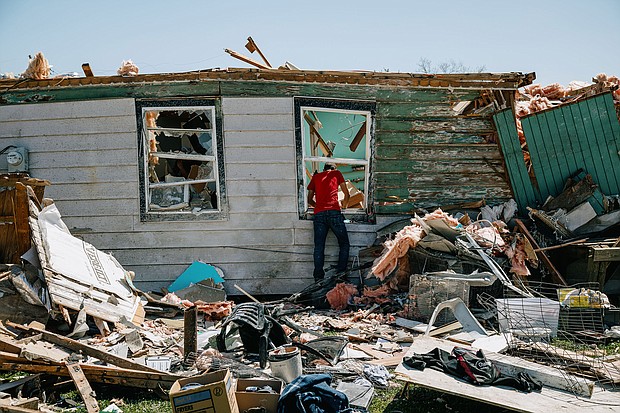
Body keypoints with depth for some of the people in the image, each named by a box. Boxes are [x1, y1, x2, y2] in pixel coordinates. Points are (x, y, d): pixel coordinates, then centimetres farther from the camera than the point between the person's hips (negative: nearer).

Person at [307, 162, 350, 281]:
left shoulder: (315, 176, 22)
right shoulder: (337, 173, 17)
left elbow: (310, 200, 22)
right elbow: (347, 194, 19)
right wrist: (343, 206, 38)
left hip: (318, 214, 2)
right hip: (334, 212, -2)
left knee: (319, 247, 3)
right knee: (344, 244, 7)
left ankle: (318, 277, -4)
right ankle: (341, 274, -2)